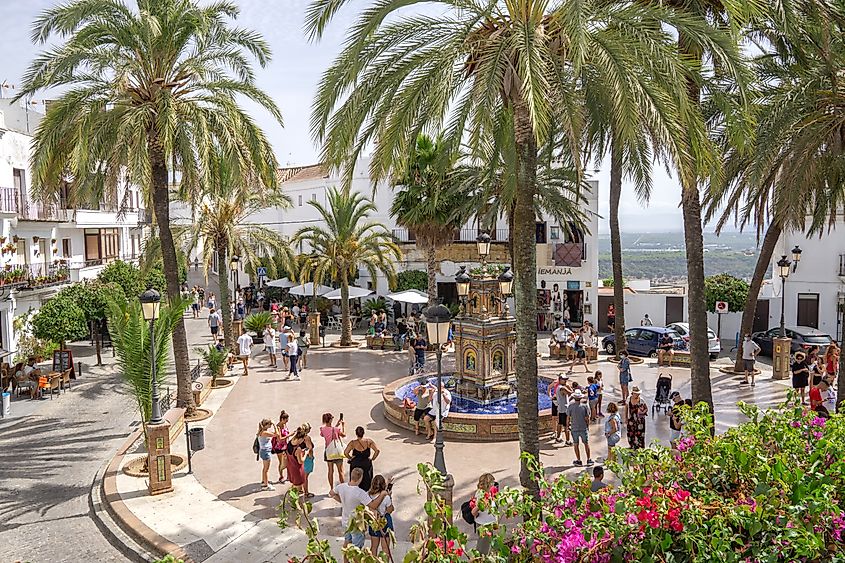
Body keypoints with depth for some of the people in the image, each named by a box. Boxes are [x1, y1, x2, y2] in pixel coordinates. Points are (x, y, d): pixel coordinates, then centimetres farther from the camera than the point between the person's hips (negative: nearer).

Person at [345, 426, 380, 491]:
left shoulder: (353, 443, -9)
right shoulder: (368, 441, -7)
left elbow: (346, 453, -17)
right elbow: (377, 450, -12)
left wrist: (350, 458, -1)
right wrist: (372, 458, 0)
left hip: (355, 464, -1)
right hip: (367, 464, 1)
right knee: (367, 482, 14)